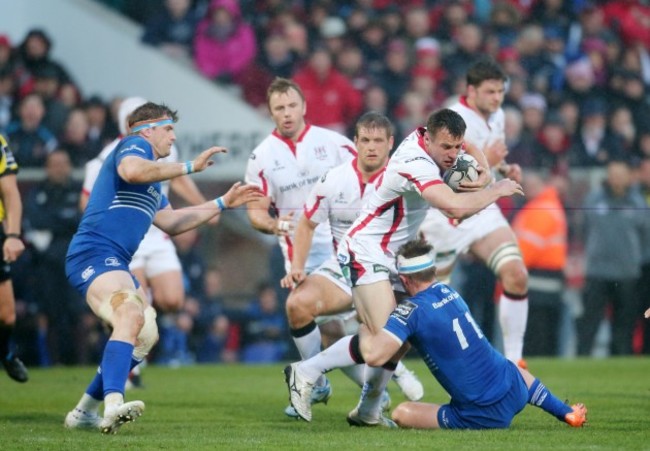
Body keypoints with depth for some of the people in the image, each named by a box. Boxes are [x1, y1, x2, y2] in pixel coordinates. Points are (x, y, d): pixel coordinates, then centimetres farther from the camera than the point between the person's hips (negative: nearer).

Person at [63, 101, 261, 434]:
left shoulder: (153, 180, 29)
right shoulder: (134, 145, -1)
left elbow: (170, 223, 37)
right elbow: (131, 170, -25)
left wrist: (222, 204, 37)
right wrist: (190, 167, -19)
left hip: (113, 262, 11)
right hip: (94, 254, -11)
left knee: (145, 336, 17)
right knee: (130, 316, -32)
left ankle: (85, 412, 20)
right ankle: (113, 405, -52)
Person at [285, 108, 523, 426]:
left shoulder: (424, 135, 0)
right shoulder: (416, 165, -28)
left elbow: (474, 151, 23)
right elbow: (456, 208, -41)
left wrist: (483, 174, 1)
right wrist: (497, 190, -24)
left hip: (391, 257, 10)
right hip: (366, 254, -10)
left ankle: (367, 412, 17)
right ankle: (306, 372, -8)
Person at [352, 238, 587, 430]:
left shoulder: (411, 311, -17)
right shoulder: (448, 291, 6)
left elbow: (374, 356, -26)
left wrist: (364, 331, -6)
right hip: (515, 390, 8)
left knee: (401, 414, -4)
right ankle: (567, 413, 36)